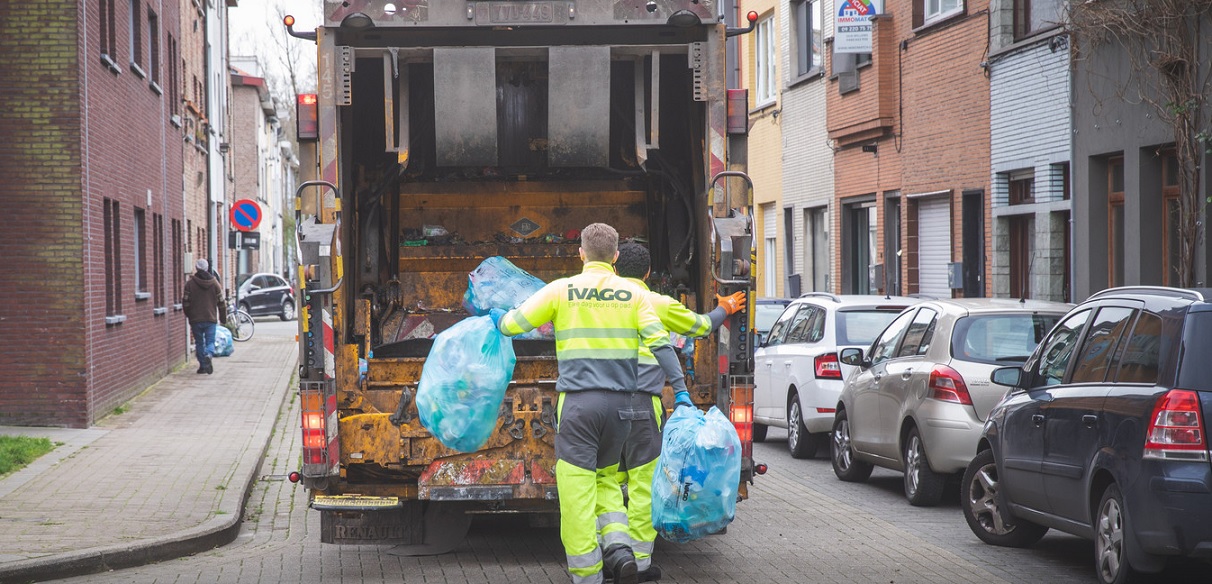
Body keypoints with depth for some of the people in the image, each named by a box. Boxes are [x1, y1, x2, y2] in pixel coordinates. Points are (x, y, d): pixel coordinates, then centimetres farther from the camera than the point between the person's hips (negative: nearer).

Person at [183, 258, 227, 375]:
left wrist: (188, 315, 14)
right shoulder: (214, 283, 3)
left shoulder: (190, 283, -3)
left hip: (195, 319, -1)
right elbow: (221, 302, 6)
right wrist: (223, 317, 14)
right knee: (210, 341, 4)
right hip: (211, 318, 1)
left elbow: (186, 302, -1)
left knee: (199, 342, 10)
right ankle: (209, 355, -27)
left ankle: (203, 366, 9)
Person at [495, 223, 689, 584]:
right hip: (621, 402, 3)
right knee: (607, 480, 20)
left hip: (577, 402, -3)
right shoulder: (634, 294, 5)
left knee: (577, 488, 0)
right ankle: (619, 548, -2)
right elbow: (659, 342, -5)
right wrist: (681, 390, -3)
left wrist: (498, 318, 26)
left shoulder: (561, 290, 0)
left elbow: (513, 324, 3)